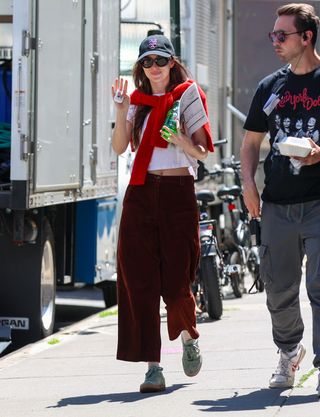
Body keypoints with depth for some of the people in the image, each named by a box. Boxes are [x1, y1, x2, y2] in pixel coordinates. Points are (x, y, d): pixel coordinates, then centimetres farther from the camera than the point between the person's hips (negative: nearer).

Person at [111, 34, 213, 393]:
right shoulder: (137, 101, 12)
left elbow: (201, 152, -1)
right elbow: (119, 146, 0)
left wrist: (183, 142, -21)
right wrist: (121, 110, -12)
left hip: (178, 192, -3)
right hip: (141, 193, 3)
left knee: (176, 279, -3)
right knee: (140, 279, -4)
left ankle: (188, 337, 30)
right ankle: (152, 367, -1)